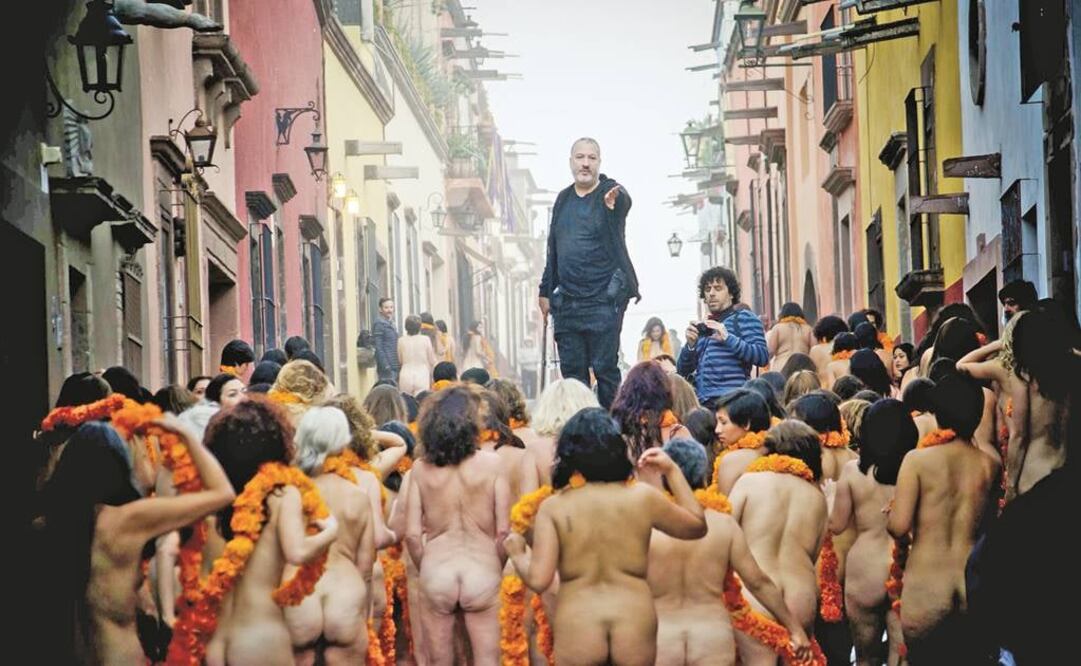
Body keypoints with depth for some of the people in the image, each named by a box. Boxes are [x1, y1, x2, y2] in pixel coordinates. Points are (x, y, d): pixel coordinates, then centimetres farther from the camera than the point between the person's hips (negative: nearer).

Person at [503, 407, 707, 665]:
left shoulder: (553, 507, -4)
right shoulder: (643, 498, 0)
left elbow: (538, 580, -9)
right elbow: (697, 526, 16)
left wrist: (517, 553, 12)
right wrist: (672, 471, 19)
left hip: (576, 631, -1)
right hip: (635, 627, 1)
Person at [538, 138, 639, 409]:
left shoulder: (611, 193, -4)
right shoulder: (564, 199, 13)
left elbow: (625, 201, -30)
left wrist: (616, 201, -54)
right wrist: (546, 291, 18)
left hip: (603, 301, -5)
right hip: (566, 302, 5)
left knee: (605, 368, -5)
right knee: (572, 371, 6)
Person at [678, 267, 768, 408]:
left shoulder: (743, 317, 6)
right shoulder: (704, 326, 25)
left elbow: (762, 356, -9)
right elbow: (683, 371, 20)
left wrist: (728, 338, -17)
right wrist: (690, 345, 0)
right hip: (703, 401, 6)